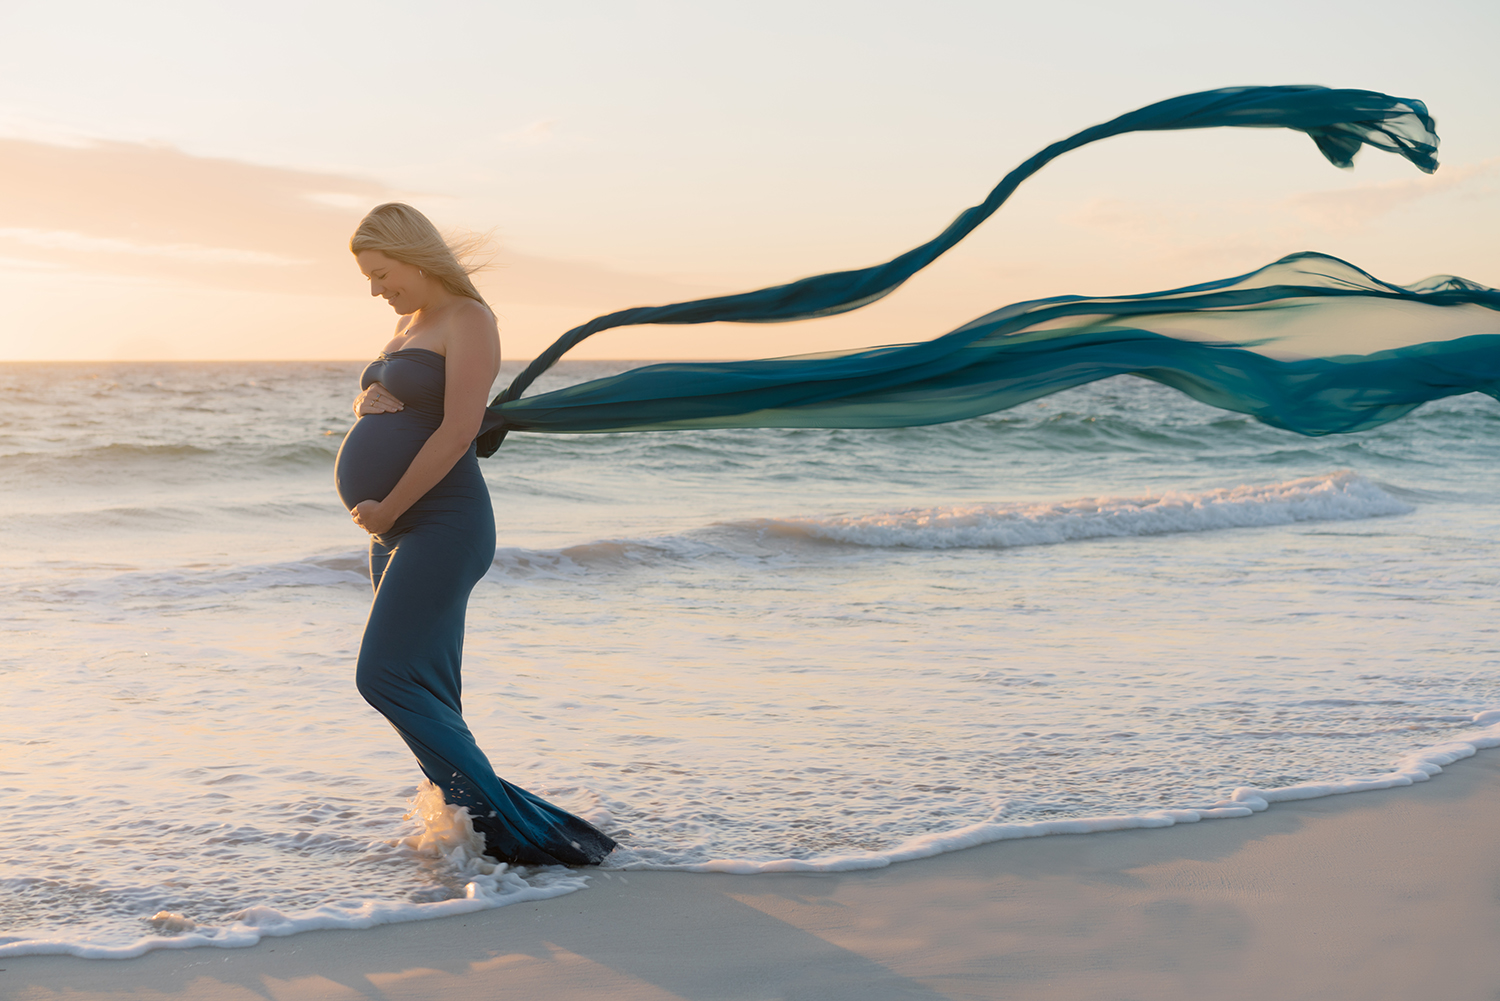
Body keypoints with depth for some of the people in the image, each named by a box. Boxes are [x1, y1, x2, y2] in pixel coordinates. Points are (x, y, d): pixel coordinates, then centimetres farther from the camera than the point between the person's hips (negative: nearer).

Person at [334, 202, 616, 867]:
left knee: (387, 677, -16)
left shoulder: (466, 320, -7)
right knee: (427, 696, 6)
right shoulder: (407, 324, 20)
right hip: (399, 530, 9)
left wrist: (386, 511, -14)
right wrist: (366, 401, 1)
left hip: (441, 524, -9)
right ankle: (465, 824, 10)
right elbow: (372, 420, 26)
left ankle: (501, 820, -12)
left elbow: (458, 432, -17)